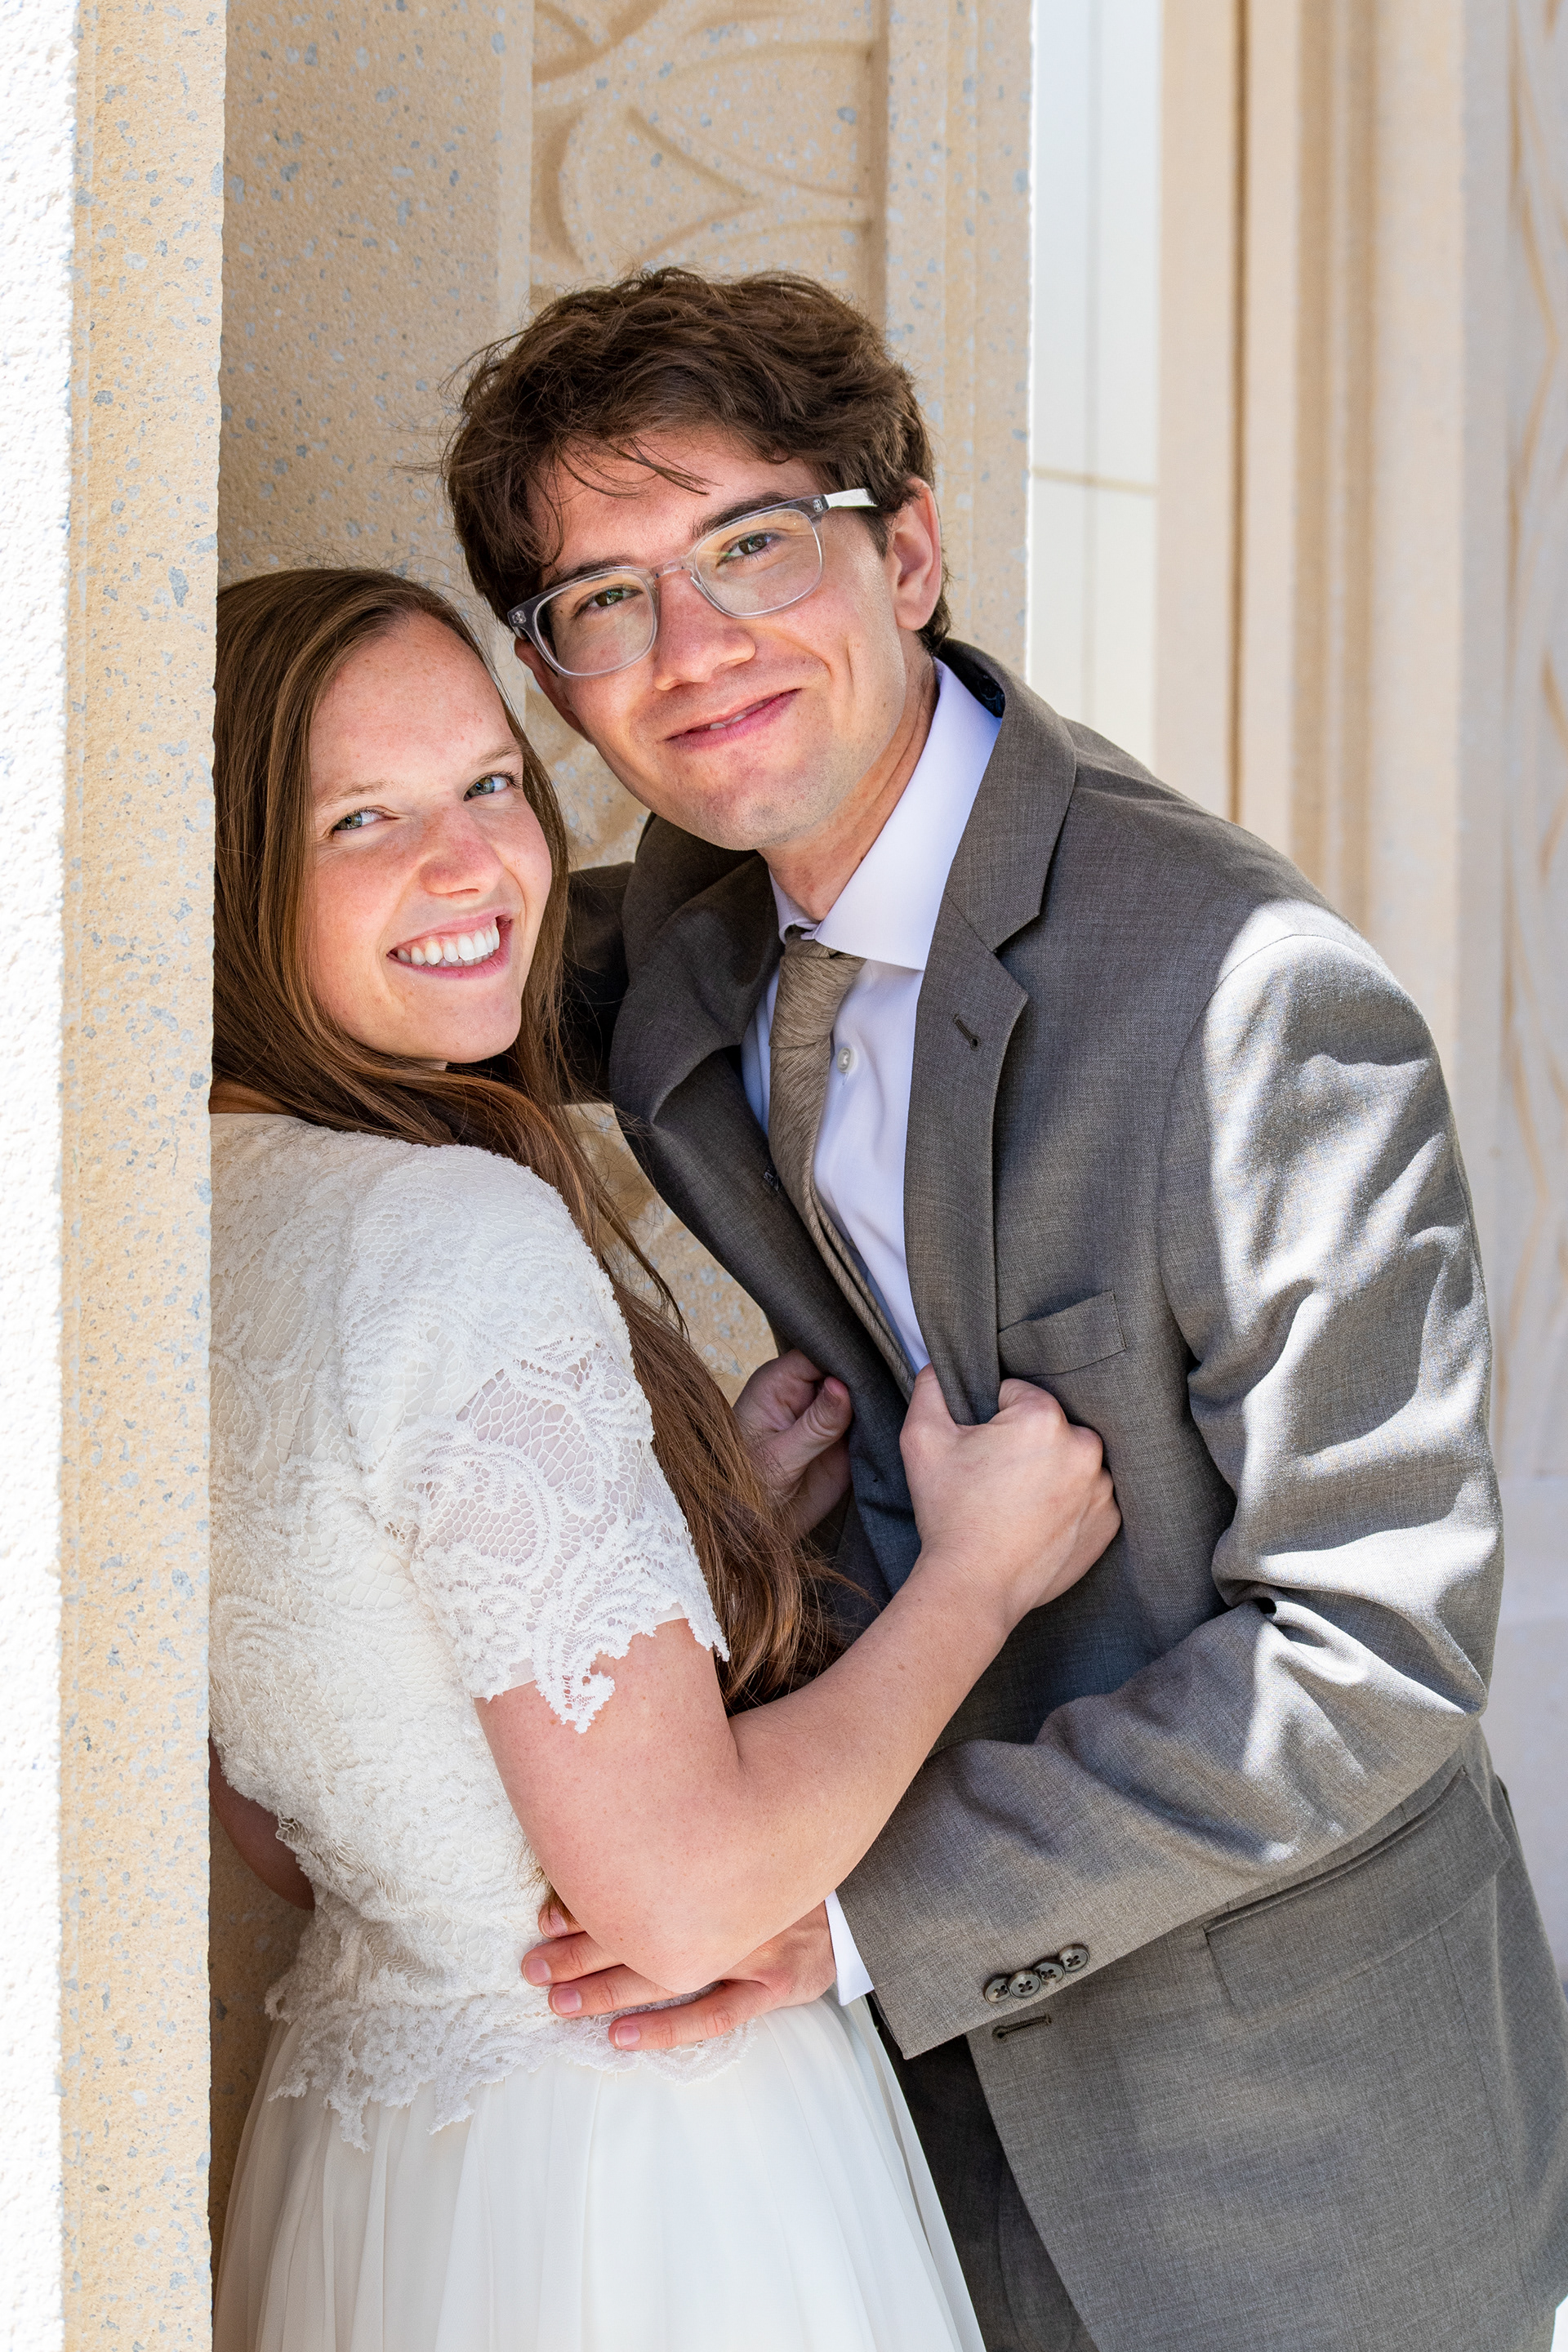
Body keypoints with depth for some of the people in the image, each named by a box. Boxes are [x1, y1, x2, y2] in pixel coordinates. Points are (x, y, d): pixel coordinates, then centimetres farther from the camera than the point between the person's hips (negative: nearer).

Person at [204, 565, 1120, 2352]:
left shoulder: (181, 1217, 1)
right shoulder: (471, 1236, -24)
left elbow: (284, 1835, 9)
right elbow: (685, 1895, -25)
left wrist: (708, 1510, 7)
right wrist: (983, 1568, -11)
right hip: (636, 2182, -8)